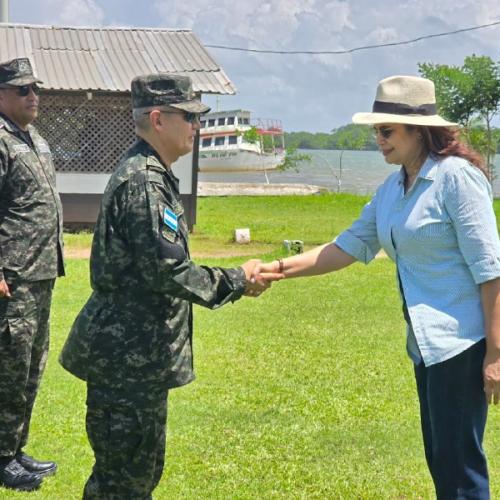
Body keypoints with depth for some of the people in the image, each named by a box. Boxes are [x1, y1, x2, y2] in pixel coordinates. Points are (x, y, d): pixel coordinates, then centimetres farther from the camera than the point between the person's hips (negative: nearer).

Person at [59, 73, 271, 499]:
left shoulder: (151, 174, 13)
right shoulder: (143, 181, -20)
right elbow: (169, 272, -23)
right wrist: (236, 281, -12)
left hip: (137, 355, 11)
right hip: (127, 357, -11)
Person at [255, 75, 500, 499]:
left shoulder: (456, 176, -15)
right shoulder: (392, 188, 10)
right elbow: (350, 247, 11)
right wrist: (280, 269, 1)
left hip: (462, 342, -8)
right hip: (427, 344, 9)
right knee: (441, 460, 16)